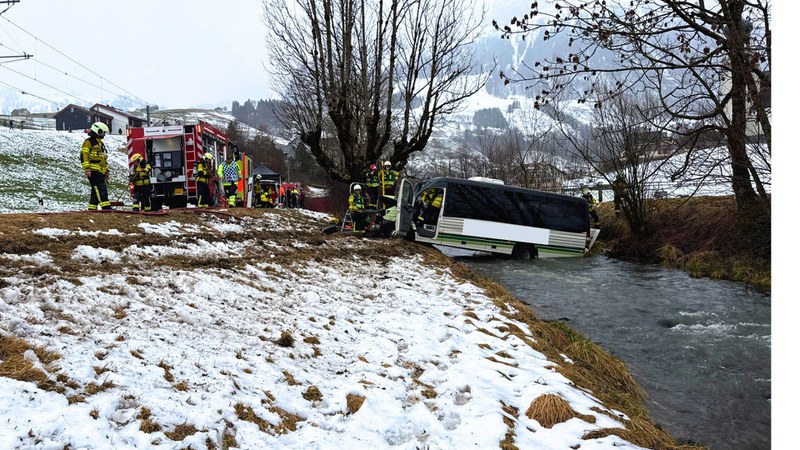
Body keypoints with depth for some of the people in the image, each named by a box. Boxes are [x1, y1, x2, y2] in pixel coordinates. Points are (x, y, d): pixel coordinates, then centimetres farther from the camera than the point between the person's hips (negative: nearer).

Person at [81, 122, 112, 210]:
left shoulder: (100, 143, 24)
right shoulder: (88, 142, -4)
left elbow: (104, 159, 29)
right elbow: (84, 156, -13)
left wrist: (106, 171, 25)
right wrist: (86, 169, -20)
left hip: (100, 172, 9)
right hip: (93, 171, -9)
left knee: (95, 191, 9)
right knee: (101, 189, -18)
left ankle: (92, 209, 13)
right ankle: (106, 207, -24)